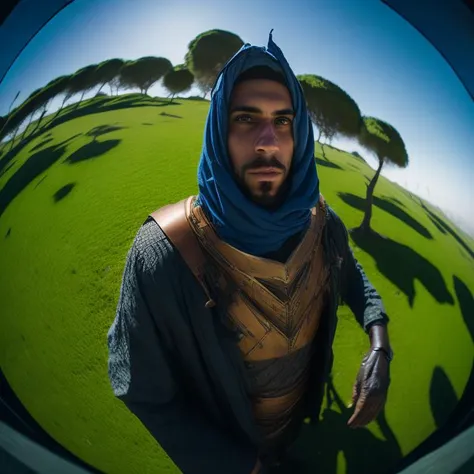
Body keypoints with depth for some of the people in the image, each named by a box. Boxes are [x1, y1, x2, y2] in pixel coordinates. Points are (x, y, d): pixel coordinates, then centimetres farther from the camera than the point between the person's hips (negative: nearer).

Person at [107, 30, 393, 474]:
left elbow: (351, 273, 2)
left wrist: (378, 343, -16)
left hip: (301, 418, 4)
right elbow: (144, 391, -25)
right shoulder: (161, 254, -35)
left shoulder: (321, 222, -20)